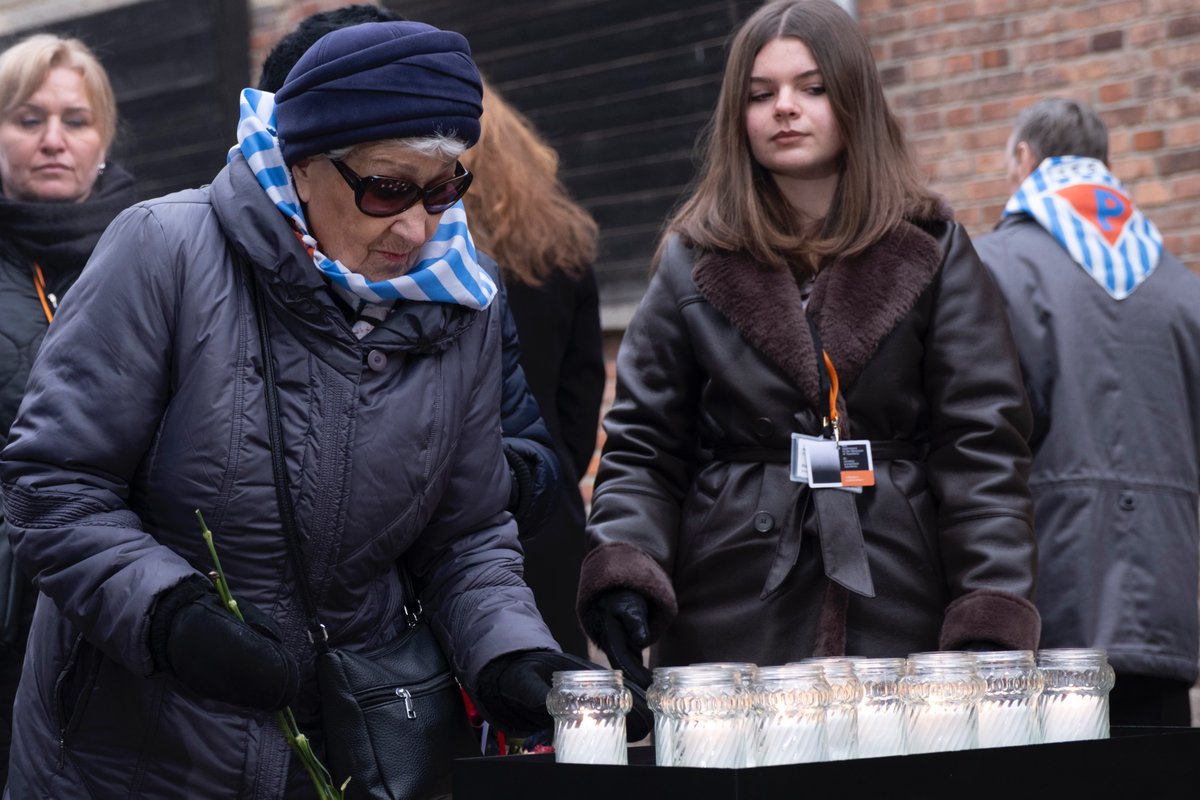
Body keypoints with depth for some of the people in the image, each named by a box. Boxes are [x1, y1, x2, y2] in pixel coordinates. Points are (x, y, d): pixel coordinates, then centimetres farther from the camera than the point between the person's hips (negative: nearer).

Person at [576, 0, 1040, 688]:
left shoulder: (933, 252, 7)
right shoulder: (695, 264, 10)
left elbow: (982, 446, 0)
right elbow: (643, 446, 7)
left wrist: (991, 622, -12)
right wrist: (623, 573, -13)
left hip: (899, 624, 0)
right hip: (731, 632, 1)